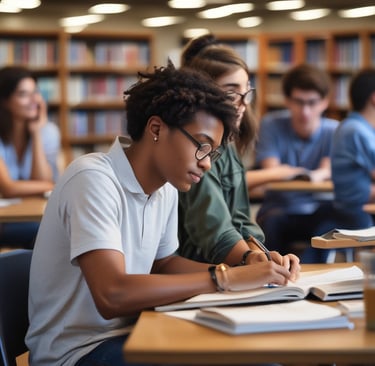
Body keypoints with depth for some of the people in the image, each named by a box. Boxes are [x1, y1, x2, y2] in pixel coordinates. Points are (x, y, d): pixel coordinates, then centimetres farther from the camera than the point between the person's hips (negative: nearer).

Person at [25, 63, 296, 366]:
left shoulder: (166, 189, 2)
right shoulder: (94, 179, -21)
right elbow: (112, 295, -31)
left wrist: (249, 270, 0)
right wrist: (224, 279, -27)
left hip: (130, 332, 8)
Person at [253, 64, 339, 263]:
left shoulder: (334, 131, 0)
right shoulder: (271, 124, -2)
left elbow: (329, 171, -16)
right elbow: (270, 170, -13)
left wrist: (317, 175, -44)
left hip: (319, 209, 1)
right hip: (280, 207, 0)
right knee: (271, 220, -35)